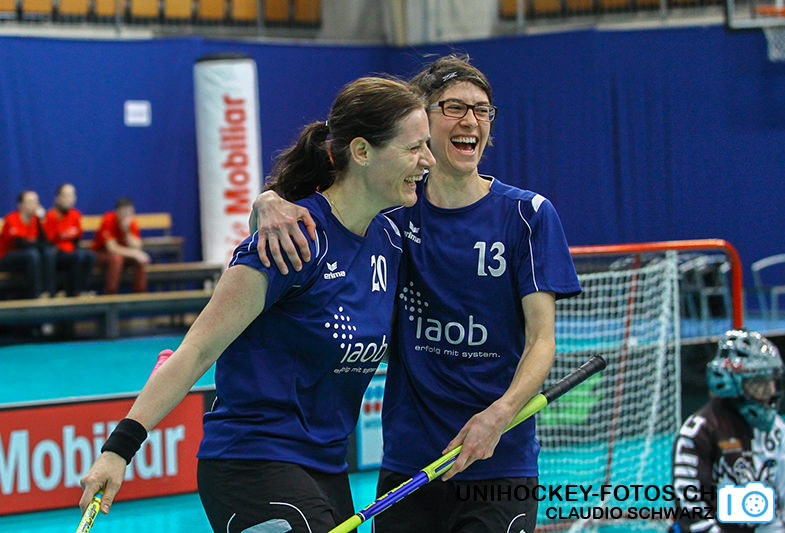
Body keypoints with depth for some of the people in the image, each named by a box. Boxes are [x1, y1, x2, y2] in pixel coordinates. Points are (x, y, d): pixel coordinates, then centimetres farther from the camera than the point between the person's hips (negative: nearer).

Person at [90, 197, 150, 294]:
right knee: (116, 257, -37)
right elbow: (111, 248, -30)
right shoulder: (108, 220, -23)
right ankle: (110, 295, -32)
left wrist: (127, 231, -29)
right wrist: (133, 253, -34)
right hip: (102, 253, -5)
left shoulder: (132, 222, -8)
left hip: (121, 254, 5)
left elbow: (136, 246, -16)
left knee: (142, 259, -21)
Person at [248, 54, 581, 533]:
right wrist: (270, 204, -19)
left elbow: (542, 341, -6)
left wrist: (498, 415, -24)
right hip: (406, 466, 2)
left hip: (500, 464, -2)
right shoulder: (394, 209, 4)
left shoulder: (527, 214, -2)